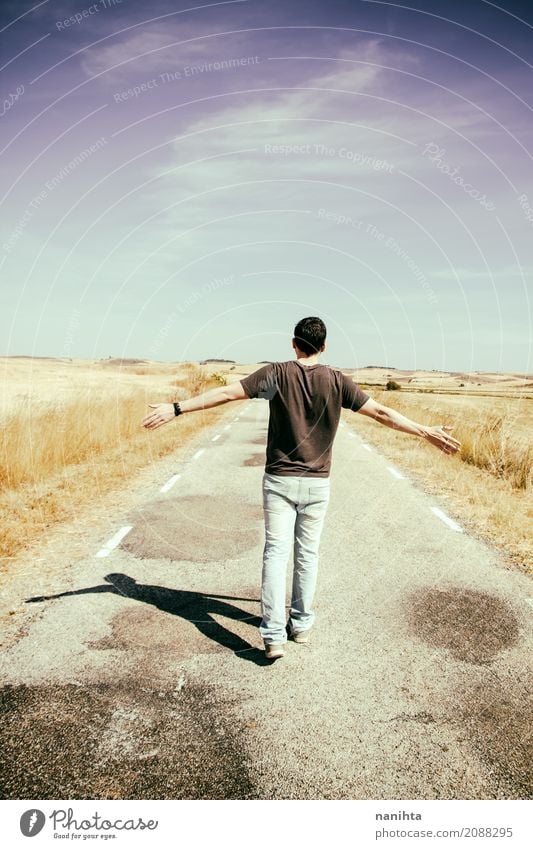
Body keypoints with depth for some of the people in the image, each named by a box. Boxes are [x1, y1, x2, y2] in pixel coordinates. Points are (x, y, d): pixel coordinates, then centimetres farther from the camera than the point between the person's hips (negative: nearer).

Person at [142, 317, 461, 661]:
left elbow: (226, 393, -9)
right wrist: (427, 432, 7)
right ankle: (301, 624, 27)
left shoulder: (277, 374, -6)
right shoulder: (337, 381, -3)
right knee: (308, 554, 14)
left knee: (276, 553, 1)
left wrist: (177, 408, -5)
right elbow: (381, 412, -2)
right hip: (317, 483, 2)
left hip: (279, 480, -1)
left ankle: (274, 635, -3)